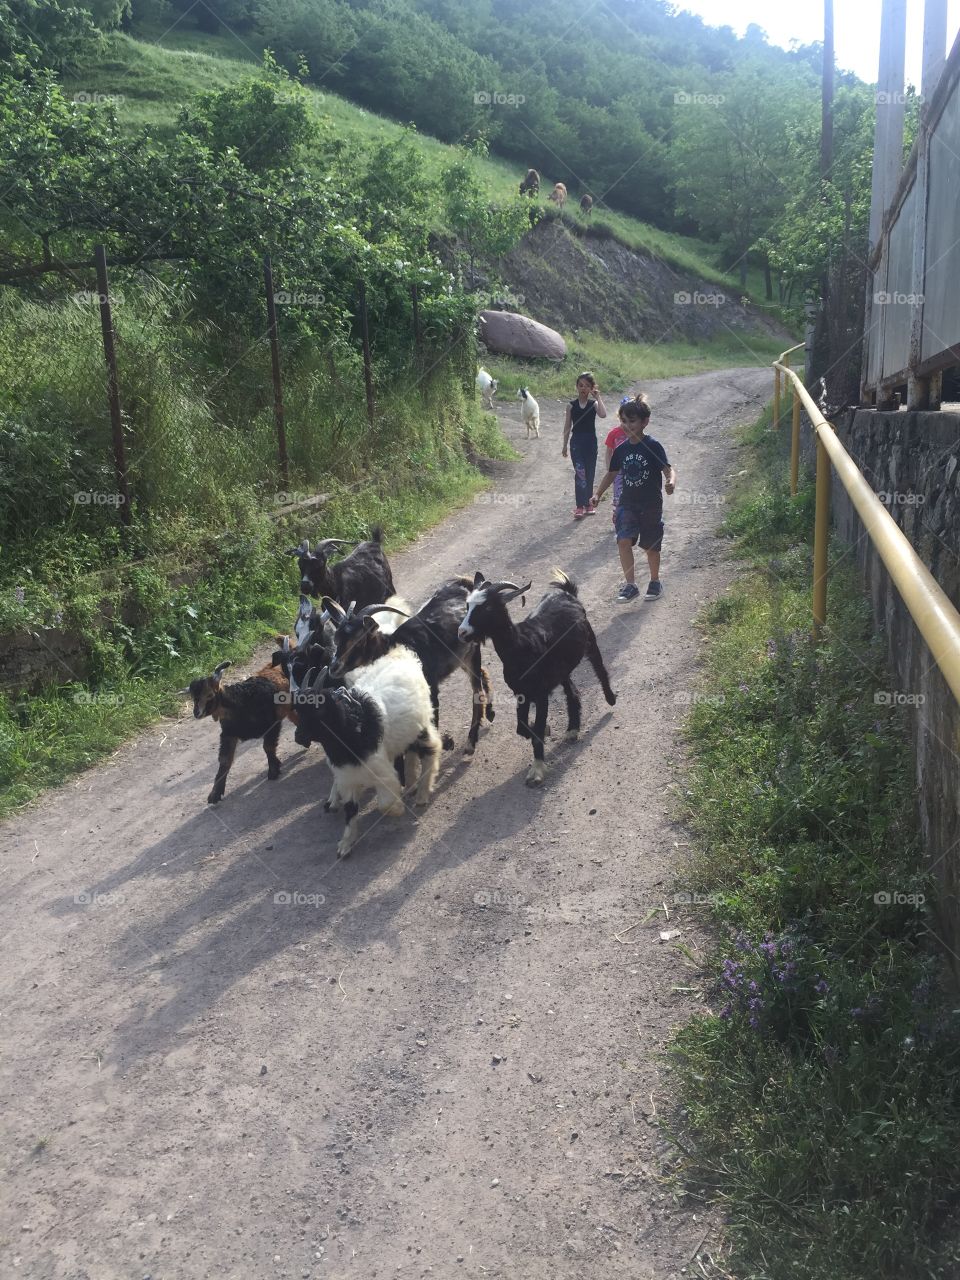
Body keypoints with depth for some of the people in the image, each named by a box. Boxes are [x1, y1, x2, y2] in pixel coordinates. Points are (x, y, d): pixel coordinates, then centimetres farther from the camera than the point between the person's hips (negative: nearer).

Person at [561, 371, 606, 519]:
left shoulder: (594, 404, 1)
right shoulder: (571, 405, 2)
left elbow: (603, 414, -21)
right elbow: (567, 427, 6)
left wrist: (598, 397, -16)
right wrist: (565, 445, 6)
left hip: (591, 442, 1)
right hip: (576, 442, -1)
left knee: (590, 474, 9)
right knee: (580, 473, -12)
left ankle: (588, 504, 22)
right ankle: (580, 507, -14)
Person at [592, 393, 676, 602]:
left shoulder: (653, 446, -12)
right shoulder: (621, 449, 3)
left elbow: (668, 469, -18)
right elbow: (612, 473, 13)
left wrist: (671, 482, -40)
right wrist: (598, 494, 4)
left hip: (651, 505, -3)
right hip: (627, 503, 3)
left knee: (651, 546, 9)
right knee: (623, 540, -14)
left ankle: (655, 582, 30)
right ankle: (630, 585, -5)